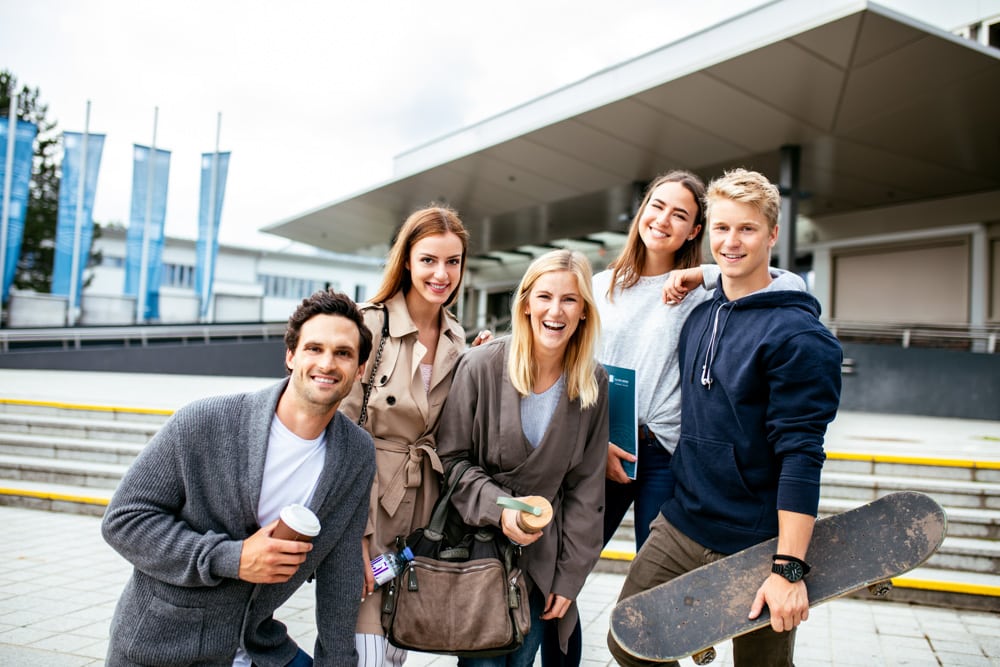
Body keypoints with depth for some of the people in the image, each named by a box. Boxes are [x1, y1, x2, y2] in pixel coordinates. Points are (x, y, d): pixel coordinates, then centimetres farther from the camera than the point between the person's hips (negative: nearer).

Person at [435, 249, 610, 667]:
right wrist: (498, 510, -22)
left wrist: (570, 575, 0)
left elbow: (586, 487, 0)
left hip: (542, 557, 3)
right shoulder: (481, 367, -12)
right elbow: (451, 459, -7)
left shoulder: (594, 384, -4)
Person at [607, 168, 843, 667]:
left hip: (756, 547, -6)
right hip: (680, 528, 6)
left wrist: (789, 568, -20)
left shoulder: (797, 334, -13)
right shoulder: (699, 317, 7)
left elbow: (801, 455, -18)